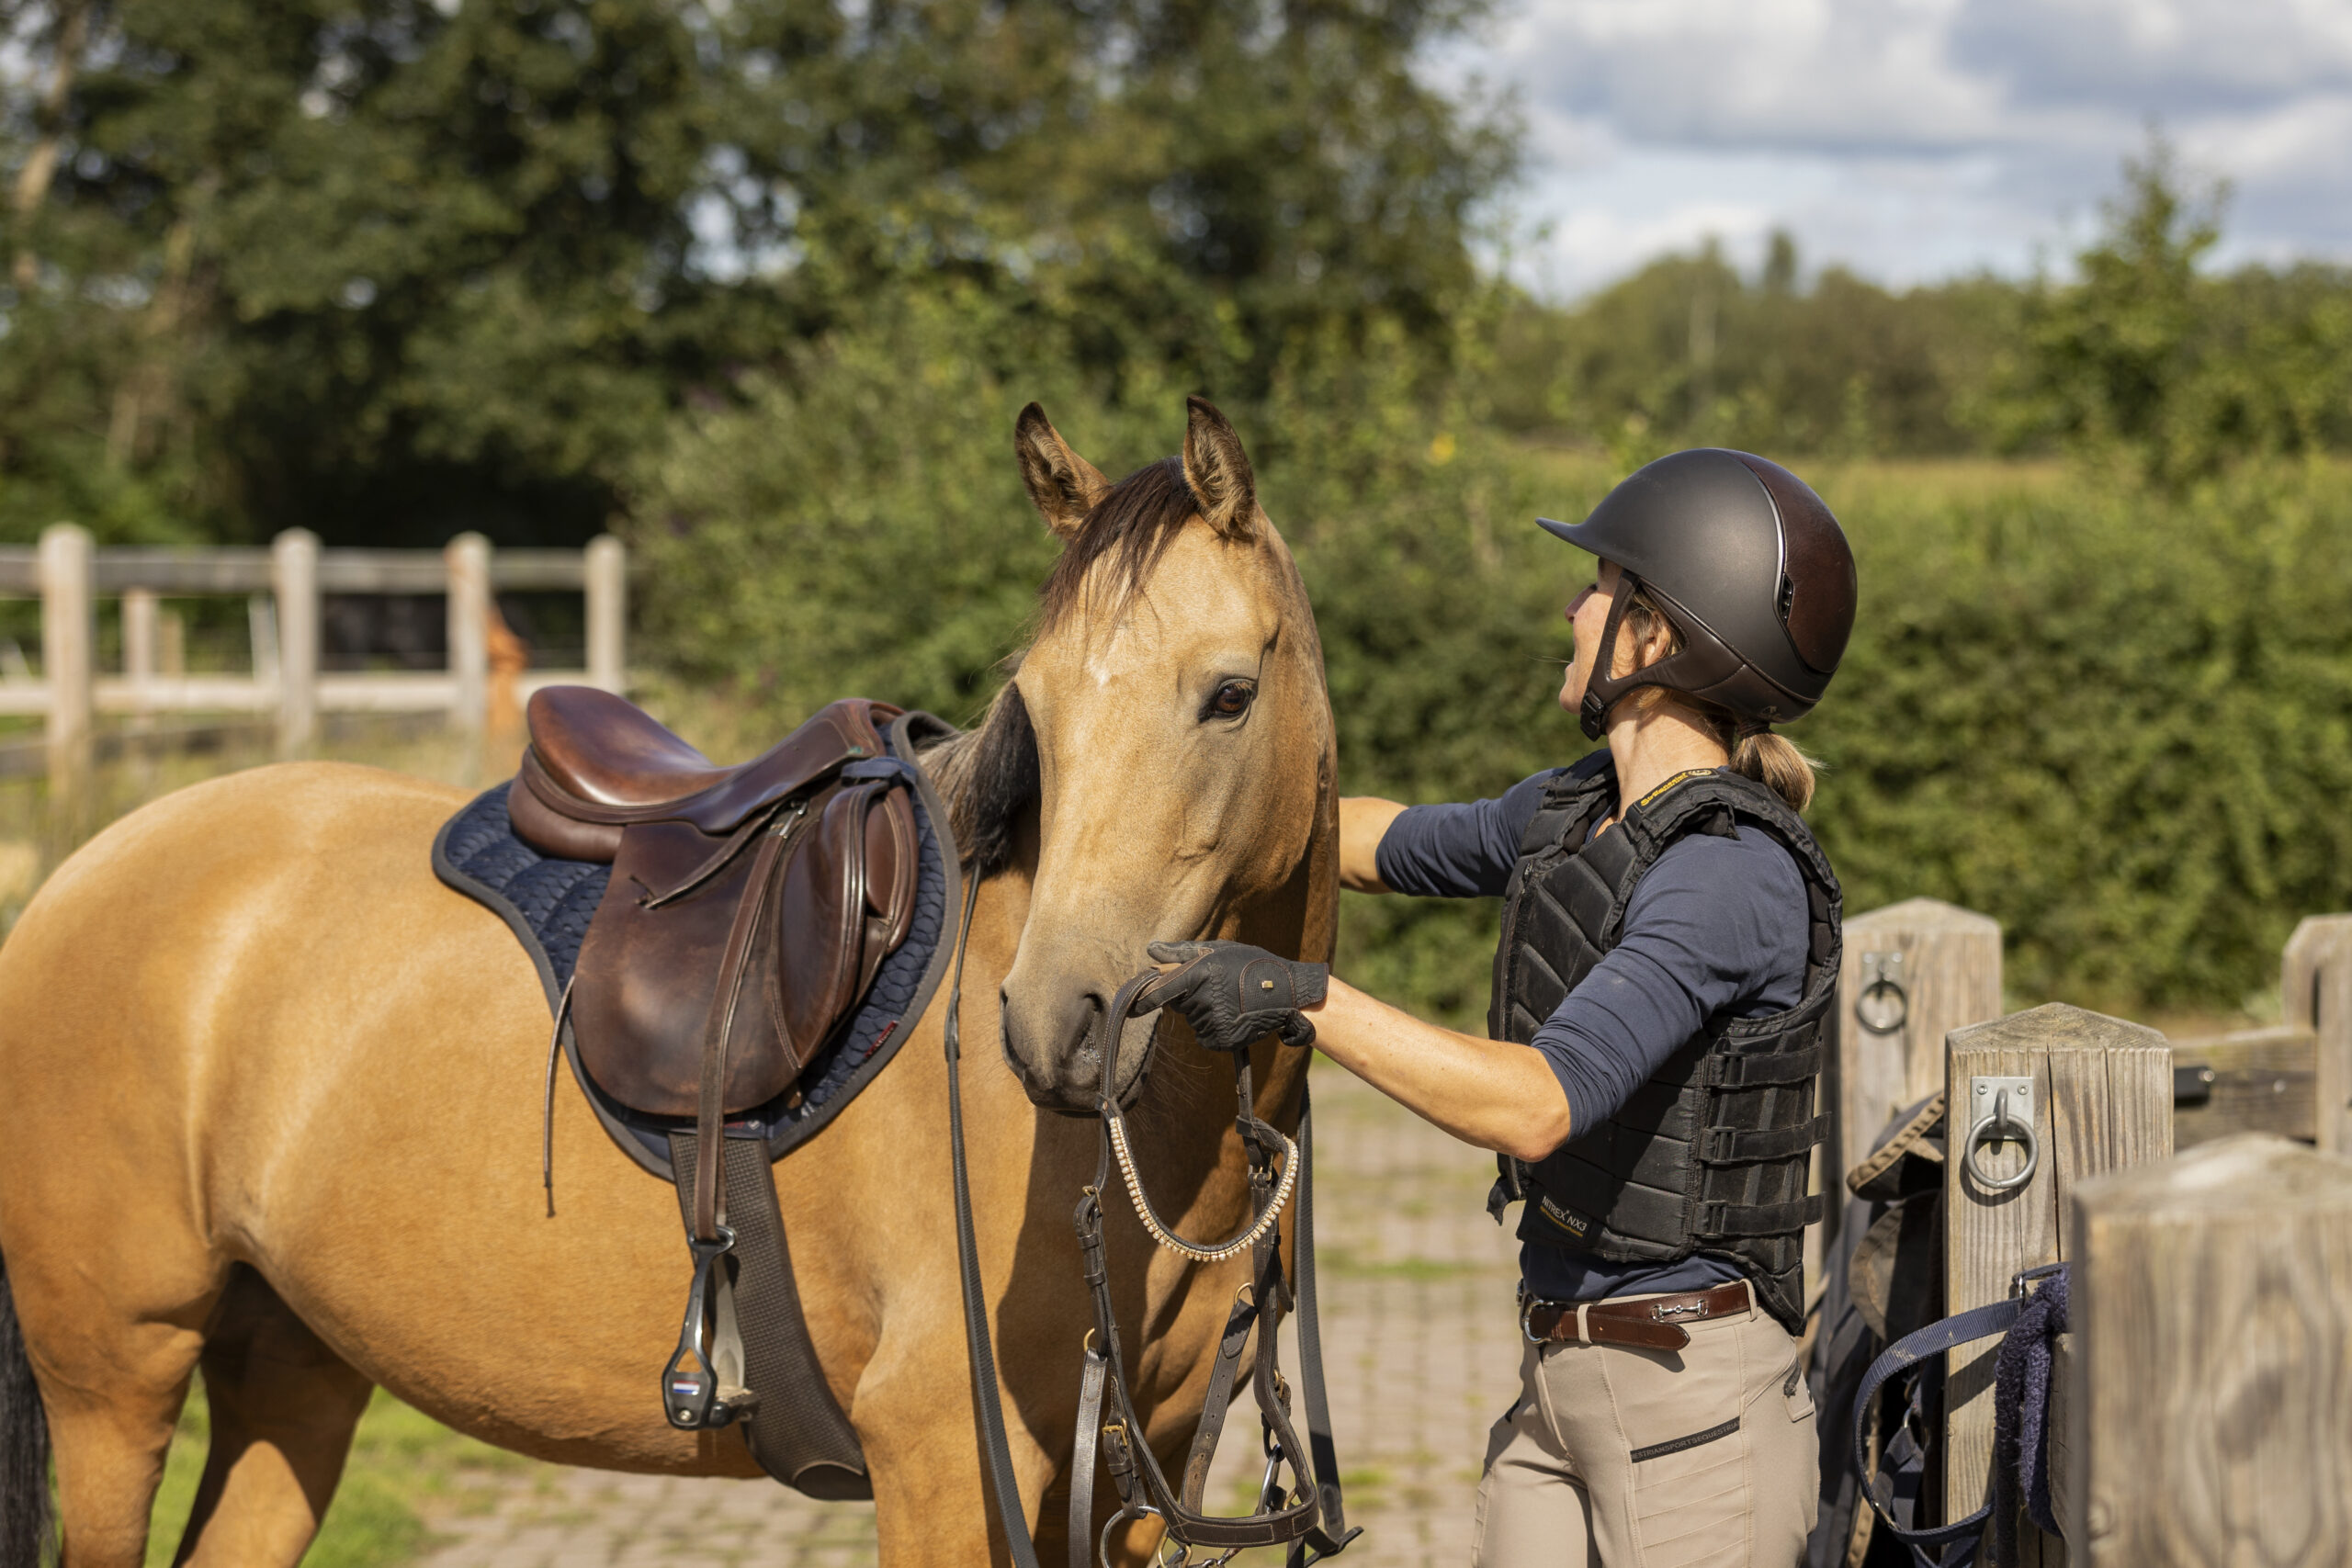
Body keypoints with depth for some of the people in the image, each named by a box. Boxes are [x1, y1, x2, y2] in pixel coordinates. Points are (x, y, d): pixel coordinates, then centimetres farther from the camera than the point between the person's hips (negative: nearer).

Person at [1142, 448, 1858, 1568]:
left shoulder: (1734, 873, -20)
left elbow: (1535, 1106, -29)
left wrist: (1306, 1000, -28)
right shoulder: (1573, 812, 7)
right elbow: (1395, 845, 27)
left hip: (1692, 1397, -8)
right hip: (1559, 1380, 8)